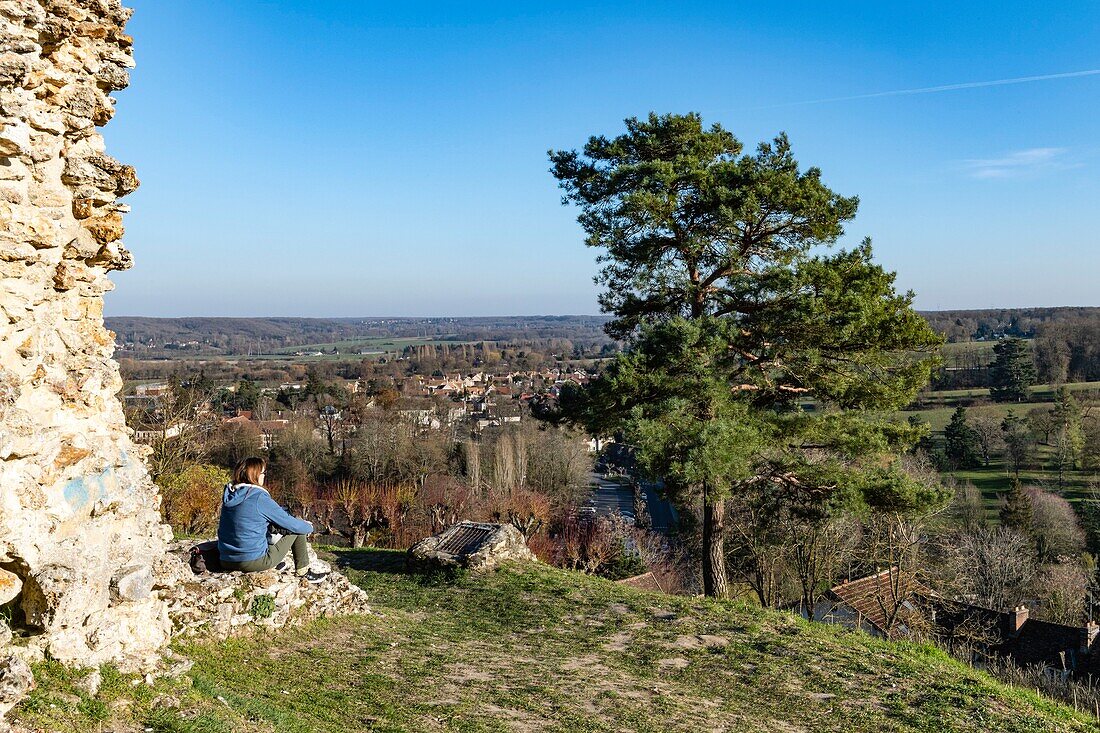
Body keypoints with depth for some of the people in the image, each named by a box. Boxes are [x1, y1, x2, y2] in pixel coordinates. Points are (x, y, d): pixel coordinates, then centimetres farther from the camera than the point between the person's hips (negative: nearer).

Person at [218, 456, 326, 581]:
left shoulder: (228, 496, 6)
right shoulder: (260, 498, -15)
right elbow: (290, 523, -8)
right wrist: (309, 527, 13)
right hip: (254, 562, -7)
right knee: (297, 530, 7)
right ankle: (303, 572, 14)